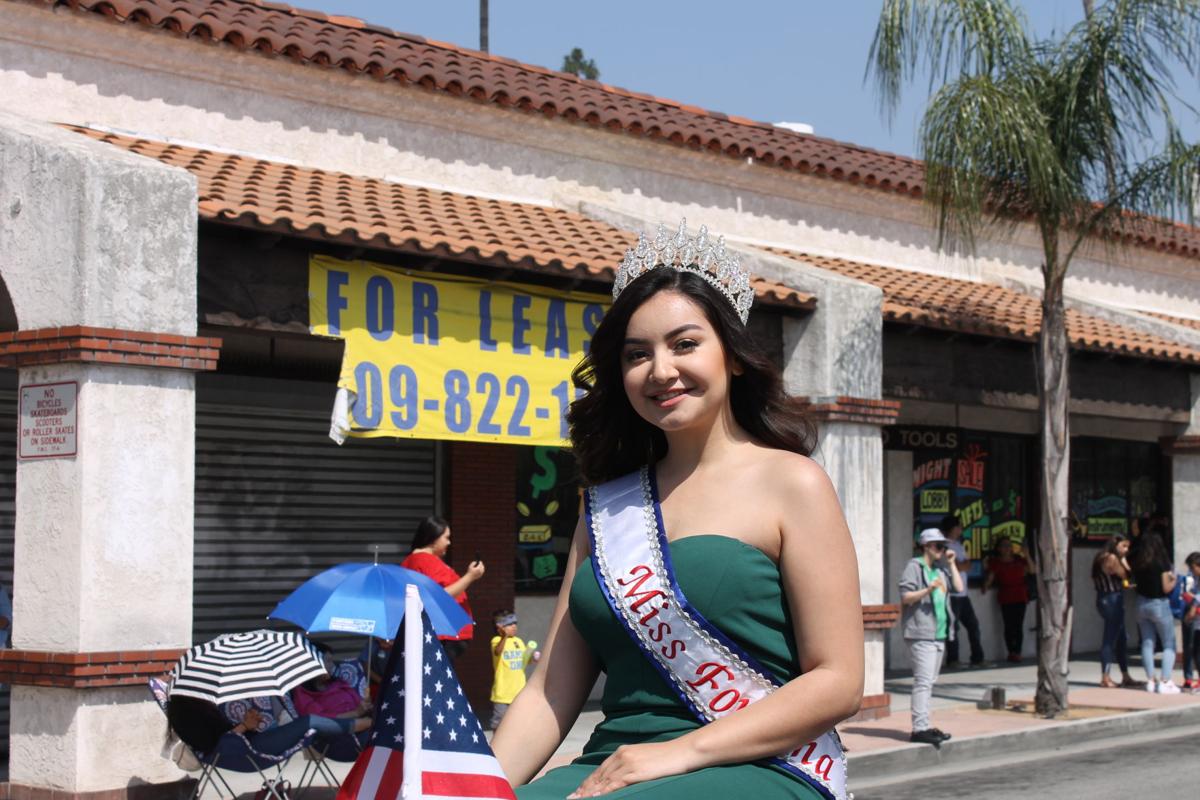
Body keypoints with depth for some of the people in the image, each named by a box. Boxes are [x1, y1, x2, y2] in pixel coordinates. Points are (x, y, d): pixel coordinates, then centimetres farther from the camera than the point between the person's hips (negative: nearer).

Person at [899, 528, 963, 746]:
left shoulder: (940, 569, 20)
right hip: (921, 633, -9)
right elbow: (905, 597, -12)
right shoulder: (914, 567, -4)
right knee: (923, 681, -14)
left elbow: (959, 588, 13)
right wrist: (928, 590, -25)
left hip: (939, 633, 9)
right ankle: (919, 728, -17)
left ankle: (924, 726, 16)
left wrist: (952, 564, 10)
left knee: (929, 681, 11)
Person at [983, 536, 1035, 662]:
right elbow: (991, 576, -4)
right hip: (1006, 598, -3)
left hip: (1020, 596, 3)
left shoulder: (1019, 559, 11)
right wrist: (986, 586, -22)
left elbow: (1032, 570, 5)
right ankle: (1011, 653, 4)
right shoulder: (995, 562, 1)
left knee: (1019, 626, -2)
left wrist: (1027, 556, -4)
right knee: (1009, 626, -2)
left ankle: (1017, 653, -1)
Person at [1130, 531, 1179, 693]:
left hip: (1142, 604, 5)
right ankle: (1165, 681, -4)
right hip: (1159, 604, -5)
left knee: (1147, 643, 12)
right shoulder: (1161, 562, -14)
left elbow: (1136, 584, 3)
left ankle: (1150, 680, 12)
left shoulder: (1137, 563, 0)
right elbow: (1166, 588, -14)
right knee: (1169, 644, 5)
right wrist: (1173, 580, 5)